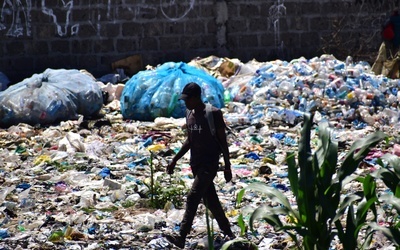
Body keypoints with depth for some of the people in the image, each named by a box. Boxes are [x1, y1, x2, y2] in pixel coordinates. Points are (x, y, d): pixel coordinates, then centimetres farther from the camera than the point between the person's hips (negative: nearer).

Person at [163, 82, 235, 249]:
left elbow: (223, 141, -8)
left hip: (210, 163, -8)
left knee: (193, 197, -17)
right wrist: (175, 160, 15)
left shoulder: (213, 114, -12)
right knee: (210, 200, 12)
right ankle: (227, 233, 24)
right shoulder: (189, 114, 9)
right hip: (196, 163, 8)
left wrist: (227, 167, -8)